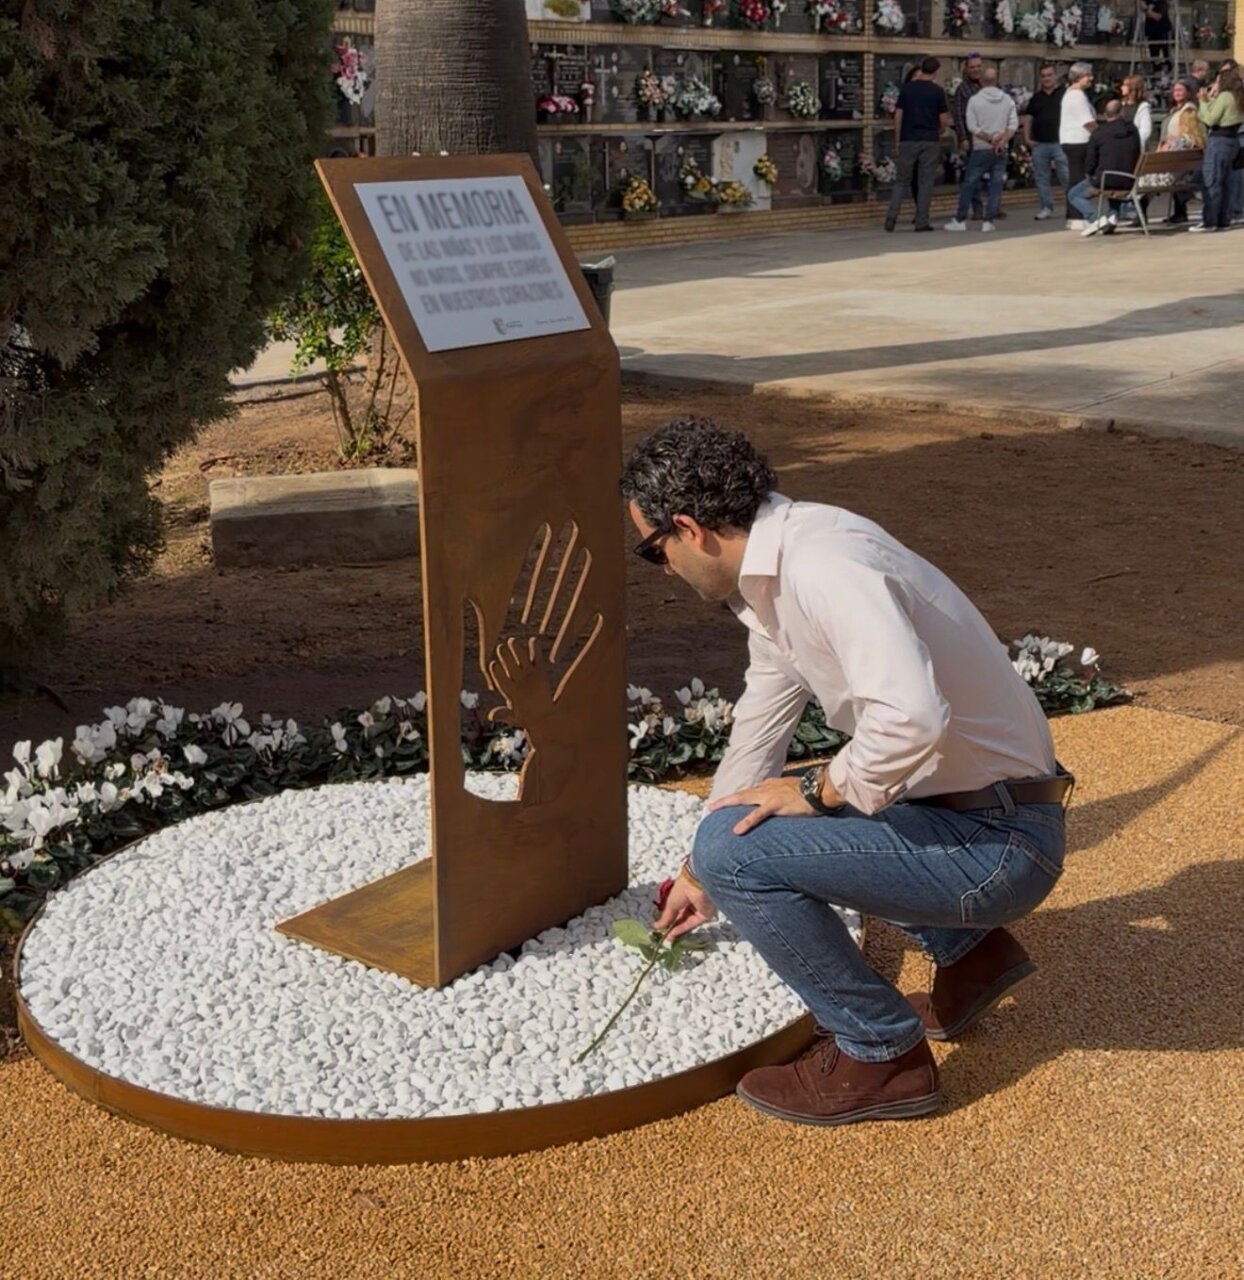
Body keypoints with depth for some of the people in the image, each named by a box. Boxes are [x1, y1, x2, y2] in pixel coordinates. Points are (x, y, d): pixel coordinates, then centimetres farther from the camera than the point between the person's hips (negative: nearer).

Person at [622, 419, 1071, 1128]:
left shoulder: (823, 564, -23)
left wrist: (820, 792, -19)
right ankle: (971, 950, 25)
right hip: (963, 810, 10)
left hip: (1000, 844, -10)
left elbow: (913, 717, -37)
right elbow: (758, 733, 22)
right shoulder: (767, 579, 9)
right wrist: (697, 873, 32)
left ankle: (881, 1056, 0)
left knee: (736, 848, -17)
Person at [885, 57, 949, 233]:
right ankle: (922, 221, 1)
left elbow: (898, 116, 3)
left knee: (902, 180, 8)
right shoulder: (938, 91, -3)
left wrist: (897, 140, 11)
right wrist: (940, 132, 20)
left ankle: (891, 215, -7)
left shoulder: (906, 88, 3)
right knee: (926, 182, 3)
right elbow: (943, 120, 0)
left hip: (908, 140, 2)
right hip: (930, 141, -2)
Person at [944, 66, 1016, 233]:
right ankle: (988, 222, 2)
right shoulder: (1007, 99, 3)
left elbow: (972, 127, -9)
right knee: (996, 186, 5)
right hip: (1001, 150, 2)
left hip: (981, 149, -2)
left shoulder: (974, 100, -6)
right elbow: (1014, 124, -3)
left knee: (968, 184, 5)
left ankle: (959, 220, 6)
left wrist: (989, 139, -5)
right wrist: (1002, 140, -9)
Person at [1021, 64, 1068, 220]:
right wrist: (1027, 138, 7)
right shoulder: (1036, 97, 15)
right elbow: (1028, 118, 18)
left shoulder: (1065, 94, 0)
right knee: (1041, 178, 7)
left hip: (1059, 143, -5)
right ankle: (1046, 208, 15)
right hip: (1039, 144, 5)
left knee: (1066, 177, -5)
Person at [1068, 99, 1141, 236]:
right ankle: (1114, 215, 16)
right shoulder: (1133, 130, 5)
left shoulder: (1098, 133, -7)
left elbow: (1090, 161, -4)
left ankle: (1093, 218, -8)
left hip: (1104, 181, -4)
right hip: (1128, 182, 5)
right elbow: (1137, 157, 13)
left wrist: (1088, 174, 16)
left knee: (1073, 194, 16)